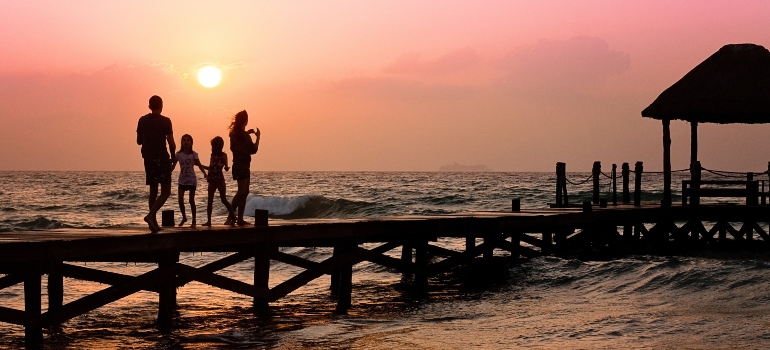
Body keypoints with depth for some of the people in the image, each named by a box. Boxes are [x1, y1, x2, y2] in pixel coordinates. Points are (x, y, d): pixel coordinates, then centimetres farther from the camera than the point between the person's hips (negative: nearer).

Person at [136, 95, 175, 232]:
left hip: (148, 159, 5)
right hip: (162, 158, -5)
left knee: (153, 191, 13)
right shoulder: (165, 121, -7)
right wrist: (173, 157, 7)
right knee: (166, 191, -2)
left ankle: (154, 223, 10)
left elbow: (139, 141, 12)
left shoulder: (142, 121, 6)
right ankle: (151, 215, -22)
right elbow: (171, 143, -9)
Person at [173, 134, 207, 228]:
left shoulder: (194, 154, -3)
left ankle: (194, 221, 9)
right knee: (180, 200, -5)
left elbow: (199, 165, -8)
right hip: (182, 180, 2)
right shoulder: (179, 154, 0)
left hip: (191, 180, -2)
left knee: (191, 201, 0)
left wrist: (204, 173, -23)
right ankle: (184, 217, 18)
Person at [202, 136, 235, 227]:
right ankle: (209, 221, 3)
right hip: (212, 181, 5)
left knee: (224, 200, -5)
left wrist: (226, 167, -31)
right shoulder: (212, 155, 11)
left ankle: (232, 216, 7)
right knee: (210, 200, 1)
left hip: (220, 180, -5)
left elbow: (226, 168, -10)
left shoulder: (223, 155, -3)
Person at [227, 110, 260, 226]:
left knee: (244, 192, 10)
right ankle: (231, 216, -18)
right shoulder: (244, 135, -16)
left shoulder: (234, 133, 9)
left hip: (238, 165, 9)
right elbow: (253, 150, -12)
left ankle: (240, 218, 9)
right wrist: (257, 137, 1)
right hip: (242, 166, -9)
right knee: (242, 192, -12)